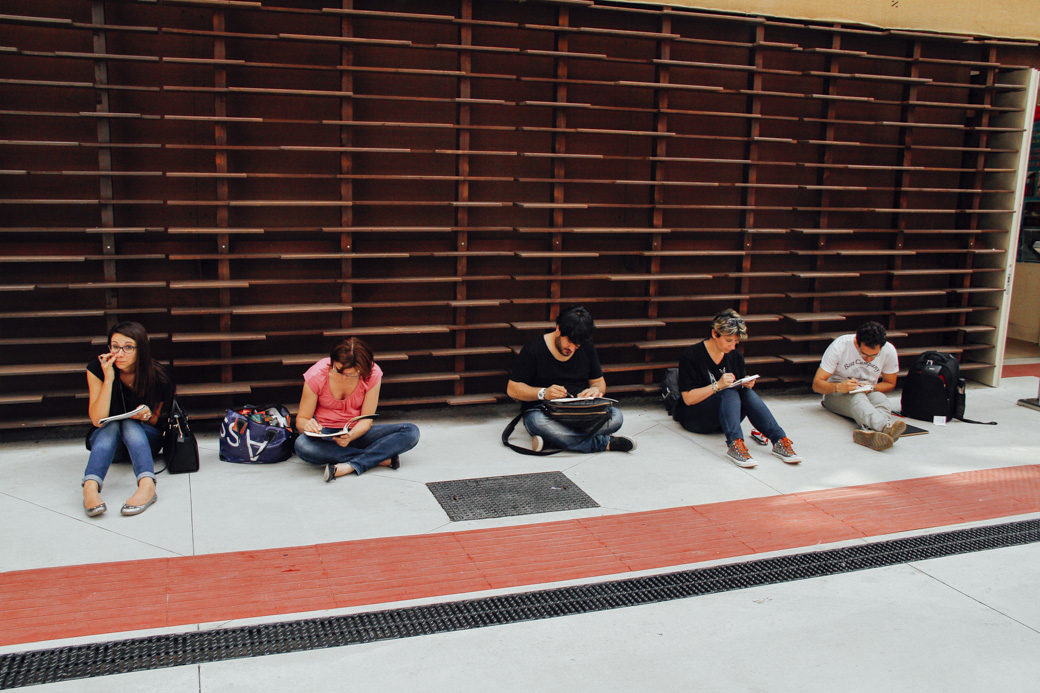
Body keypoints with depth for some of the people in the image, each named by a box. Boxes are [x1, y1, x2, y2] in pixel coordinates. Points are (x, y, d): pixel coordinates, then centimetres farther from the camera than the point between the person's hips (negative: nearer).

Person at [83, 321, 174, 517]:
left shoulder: (158, 378, -17)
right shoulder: (97, 369, -16)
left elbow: (157, 422, -3)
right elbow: (97, 420, -24)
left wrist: (146, 415, -27)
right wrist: (108, 379, -31)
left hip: (145, 437, 0)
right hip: (106, 438, 1)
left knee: (129, 424, -32)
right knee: (112, 426, -32)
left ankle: (147, 485, -56)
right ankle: (90, 487, -56)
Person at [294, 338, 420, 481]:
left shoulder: (372, 374, -13)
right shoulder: (317, 375, -15)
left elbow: (366, 419, -11)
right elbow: (301, 419, -9)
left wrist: (351, 435, -33)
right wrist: (307, 425, -34)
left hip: (357, 432, 1)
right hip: (325, 433, -1)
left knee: (411, 431, -21)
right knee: (302, 445, -39)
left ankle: (351, 466, -33)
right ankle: (381, 458, -30)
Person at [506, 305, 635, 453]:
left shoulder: (587, 348, 11)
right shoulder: (534, 349, -3)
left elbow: (599, 381, 20)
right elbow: (512, 389, -5)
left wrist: (596, 389, -6)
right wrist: (543, 393, -21)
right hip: (543, 410, -3)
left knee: (616, 416, -25)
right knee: (537, 421, -41)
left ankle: (550, 441, -32)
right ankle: (605, 443, -33)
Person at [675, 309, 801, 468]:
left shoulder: (735, 356, 7)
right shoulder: (690, 356, -11)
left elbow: (743, 388, 16)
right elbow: (688, 398, -15)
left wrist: (747, 384, -8)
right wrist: (718, 386, -26)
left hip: (725, 416, 5)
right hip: (694, 417, -5)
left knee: (748, 393, -25)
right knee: (729, 392, -32)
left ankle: (780, 440, -37)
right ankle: (734, 445, -53)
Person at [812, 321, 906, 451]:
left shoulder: (889, 351, -9)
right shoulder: (839, 346, -17)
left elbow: (890, 384, 8)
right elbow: (817, 384, -15)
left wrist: (871, 388, -15)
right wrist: (838, 387, -36)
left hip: (870, 393, 3)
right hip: (836, 394, -3)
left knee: (879, 398, -34)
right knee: (857, 398, -37)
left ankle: (870, 431, -68)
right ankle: (886, 426, -70)